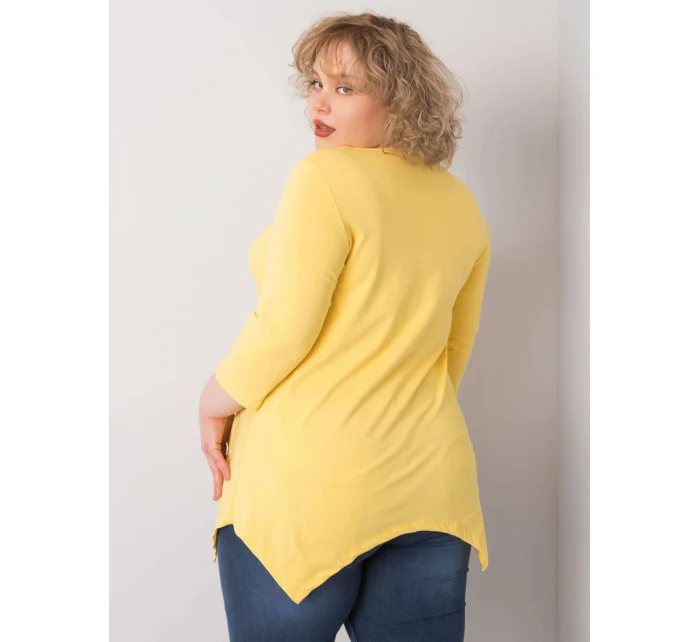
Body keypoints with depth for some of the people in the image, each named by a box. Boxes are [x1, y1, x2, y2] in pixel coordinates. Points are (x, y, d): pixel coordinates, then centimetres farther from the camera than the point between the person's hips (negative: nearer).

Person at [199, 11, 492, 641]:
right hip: (430, 483, 6)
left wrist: (217, 400, 0)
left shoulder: (325, 176, -11)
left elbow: (285, 325, -16)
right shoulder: (462, 205, 9)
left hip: (306, 481, -6)